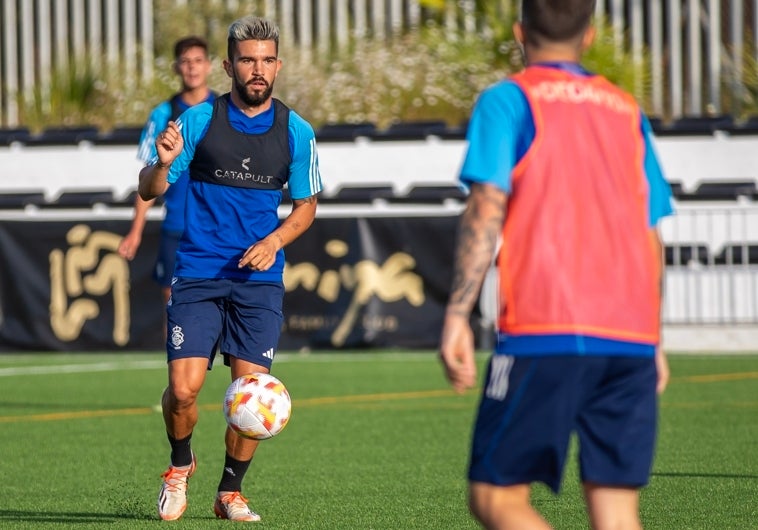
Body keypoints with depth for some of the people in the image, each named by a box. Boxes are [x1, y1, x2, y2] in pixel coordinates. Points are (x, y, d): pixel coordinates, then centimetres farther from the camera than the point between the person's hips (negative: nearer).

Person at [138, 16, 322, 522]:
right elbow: (151, 192, 1)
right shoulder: (198, 120, -2)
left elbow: (306, 206, 14)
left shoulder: (297, 133, 3)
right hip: (198, 275, -1)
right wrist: (162, 164, -22)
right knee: (184, 388, -12)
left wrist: (274, 241, -5)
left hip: (260, 278, 1)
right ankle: (181, 466, 19)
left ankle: (231, 492, 16)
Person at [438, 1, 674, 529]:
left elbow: (487, 208, -8)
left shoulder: (509, 99, 5)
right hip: (631, 339, 5)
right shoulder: (627, 111, 20)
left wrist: (458, 314, -9)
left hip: (544, 331, -5)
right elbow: (651, 237, 19)